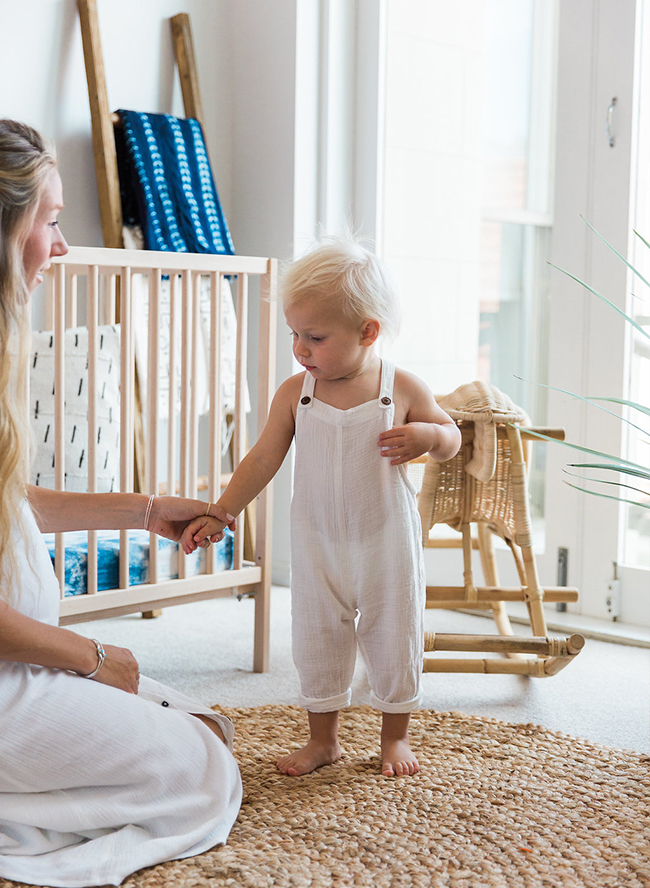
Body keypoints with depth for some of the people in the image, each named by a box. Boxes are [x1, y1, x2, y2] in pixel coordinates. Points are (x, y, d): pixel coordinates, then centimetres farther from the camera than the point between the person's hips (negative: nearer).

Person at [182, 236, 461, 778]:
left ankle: (396, 736, 30)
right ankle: (323, 739, 28)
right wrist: (219, 514, -5)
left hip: (387, 543, -2)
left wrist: (428, 434, -20)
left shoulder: (403, 389, -10)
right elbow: (263, 459, -1)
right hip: (318, 546, 2)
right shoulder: (295, 393, -6)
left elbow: (451, 437, 3)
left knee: (394, 641, 9)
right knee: (316, 642, 10)